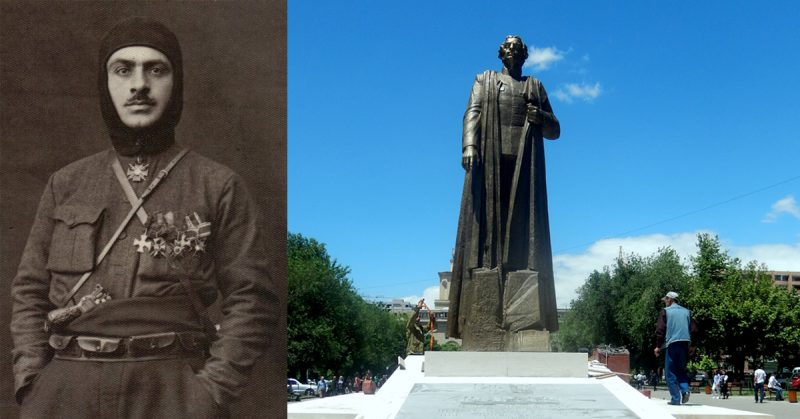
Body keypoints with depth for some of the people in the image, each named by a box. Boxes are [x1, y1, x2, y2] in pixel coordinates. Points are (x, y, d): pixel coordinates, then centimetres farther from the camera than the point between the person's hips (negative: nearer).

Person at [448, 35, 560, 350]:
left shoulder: (535, 87, 22)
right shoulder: (484, 80, 19)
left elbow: (554, 130, 18)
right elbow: (472, 114, 2)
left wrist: (541, 118, -5)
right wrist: (469, 146, -17)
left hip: (525, 160, 2)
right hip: (489, 158, -1)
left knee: (522, 226, -9)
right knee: (487, 222, -11)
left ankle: (524, 311, -14)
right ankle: (483, 318, -15)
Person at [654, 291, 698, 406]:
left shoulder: (665, 311, 1)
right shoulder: (686, 311, 14)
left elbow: (660, 330, -4)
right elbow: (694, 329, 11)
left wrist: (658, 346, 3)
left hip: (672, 344, -4)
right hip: (685, 344, 4)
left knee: (670, 373, 3)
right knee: (681, 370, 18)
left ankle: (675, 399, -2)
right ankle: (685, 390, -7)